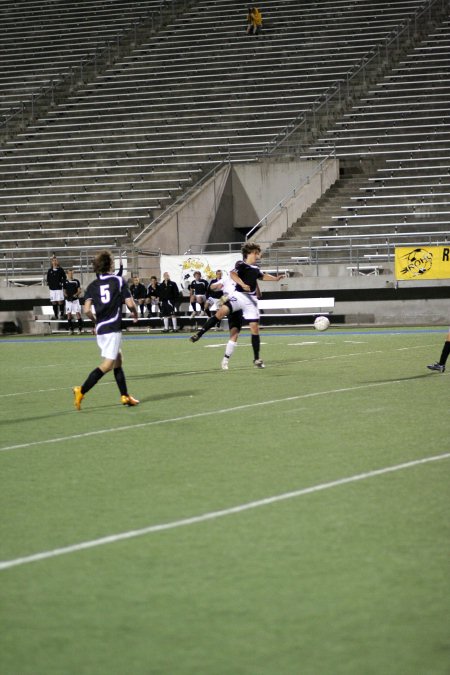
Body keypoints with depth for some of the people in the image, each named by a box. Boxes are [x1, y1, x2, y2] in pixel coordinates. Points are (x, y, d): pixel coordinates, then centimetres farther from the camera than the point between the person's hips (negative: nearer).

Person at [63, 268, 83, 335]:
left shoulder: (76, 281, 5)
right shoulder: (65, 282, 7)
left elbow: (79, 291, 3)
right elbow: (64, 291, 8)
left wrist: (76, 294, -15)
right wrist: (66, 296, -11)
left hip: (75, 299, -1)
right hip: (68, 300, 1)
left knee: (78, 314, -9)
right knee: (69, 314, -1)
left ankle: (80, 329, -6)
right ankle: (71, 330, 6)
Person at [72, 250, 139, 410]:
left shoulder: (93, 285, 8)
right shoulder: (119, 281, -2)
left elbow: (87, 310, -3)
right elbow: (130, 303, -6)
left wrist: (95, 320, 16)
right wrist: (135, 314, 15)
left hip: (101, 329, 6)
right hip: (113, 328, -6)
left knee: (118, 359, 18)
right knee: (108, 364, -8)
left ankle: (125, 396, 21)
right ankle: (81, 391, -20)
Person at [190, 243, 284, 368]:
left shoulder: (255, 268, 18)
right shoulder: (241, 265, -4)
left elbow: (263, 276, 41)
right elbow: (233, 274, -25)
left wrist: (276, 278, 34)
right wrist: (243, 284, -38)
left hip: (251, 299, 5)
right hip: (239, 295, -5)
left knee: (255, 327, 1)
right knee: (221, 312, -29)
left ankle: (256, 359, 10)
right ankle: (199, 334, -23)